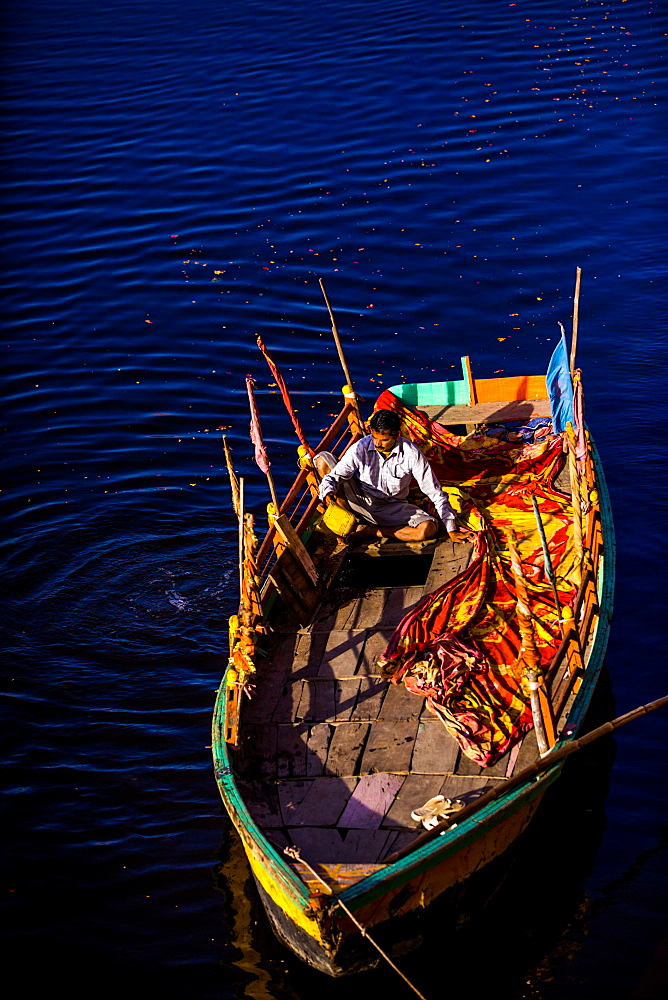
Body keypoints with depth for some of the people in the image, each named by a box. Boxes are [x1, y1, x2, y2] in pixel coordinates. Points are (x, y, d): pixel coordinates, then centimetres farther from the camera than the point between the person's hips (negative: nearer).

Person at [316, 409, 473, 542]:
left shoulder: (411, 454, -18)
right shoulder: (361, 448, -17)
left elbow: (435, 492, -12)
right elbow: (334, 476, -18)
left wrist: (451, 529, -12)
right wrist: (328, 494, -43)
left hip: (392, 509, 0)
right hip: (360, 501, 0)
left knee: (429, 529, -29)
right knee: (323, 458, -18)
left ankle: (367, 530, -16)